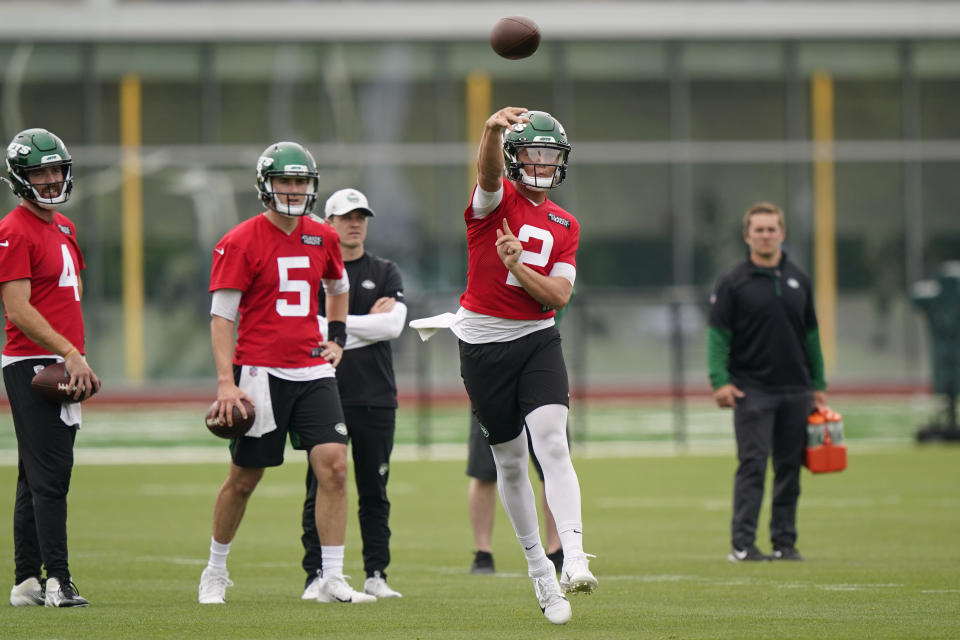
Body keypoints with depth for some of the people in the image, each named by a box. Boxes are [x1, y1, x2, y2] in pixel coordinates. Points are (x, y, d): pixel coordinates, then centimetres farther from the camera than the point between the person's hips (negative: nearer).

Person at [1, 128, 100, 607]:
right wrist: (70, 353, -21)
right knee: (49, 474, -12)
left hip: (63, 367, 9)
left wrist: (78, 361, 10)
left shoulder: (64, 228, 18)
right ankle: (57, 580, -13)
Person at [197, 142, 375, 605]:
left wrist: (337, 337, 19)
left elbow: (338, 286, 30)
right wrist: (226, 381, -16)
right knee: (243, 479, 5)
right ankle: (215, 573, 26)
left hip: (312, 371, 4)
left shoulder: (323, 238, 8)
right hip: (260, 373, -4)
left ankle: (332, 581, -6)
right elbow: (222, 315, -9)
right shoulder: (241, 243, -8)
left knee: (334, 466, -10)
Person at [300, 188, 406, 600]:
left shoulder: (385, 273, 12)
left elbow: (394, 325, -4)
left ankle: (376, 575, 9)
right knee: (322, 488, -4)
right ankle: (317, 576, -2)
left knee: (374, 490, 4)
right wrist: (367, 324, -6)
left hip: (375, 396, 2)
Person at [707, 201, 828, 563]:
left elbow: (811, 335, 17)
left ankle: (785, 542, 11)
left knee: (789, 468, 6)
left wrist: (818, 385, 14)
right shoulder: (733, 283, 0)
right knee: (752, 465, -10)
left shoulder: (798, 280, 12)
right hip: (752, 390, -4)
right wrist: (720, 381, -14)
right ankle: (742, 544, -12)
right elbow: (718, 335, -3)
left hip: (795, 390, 4)